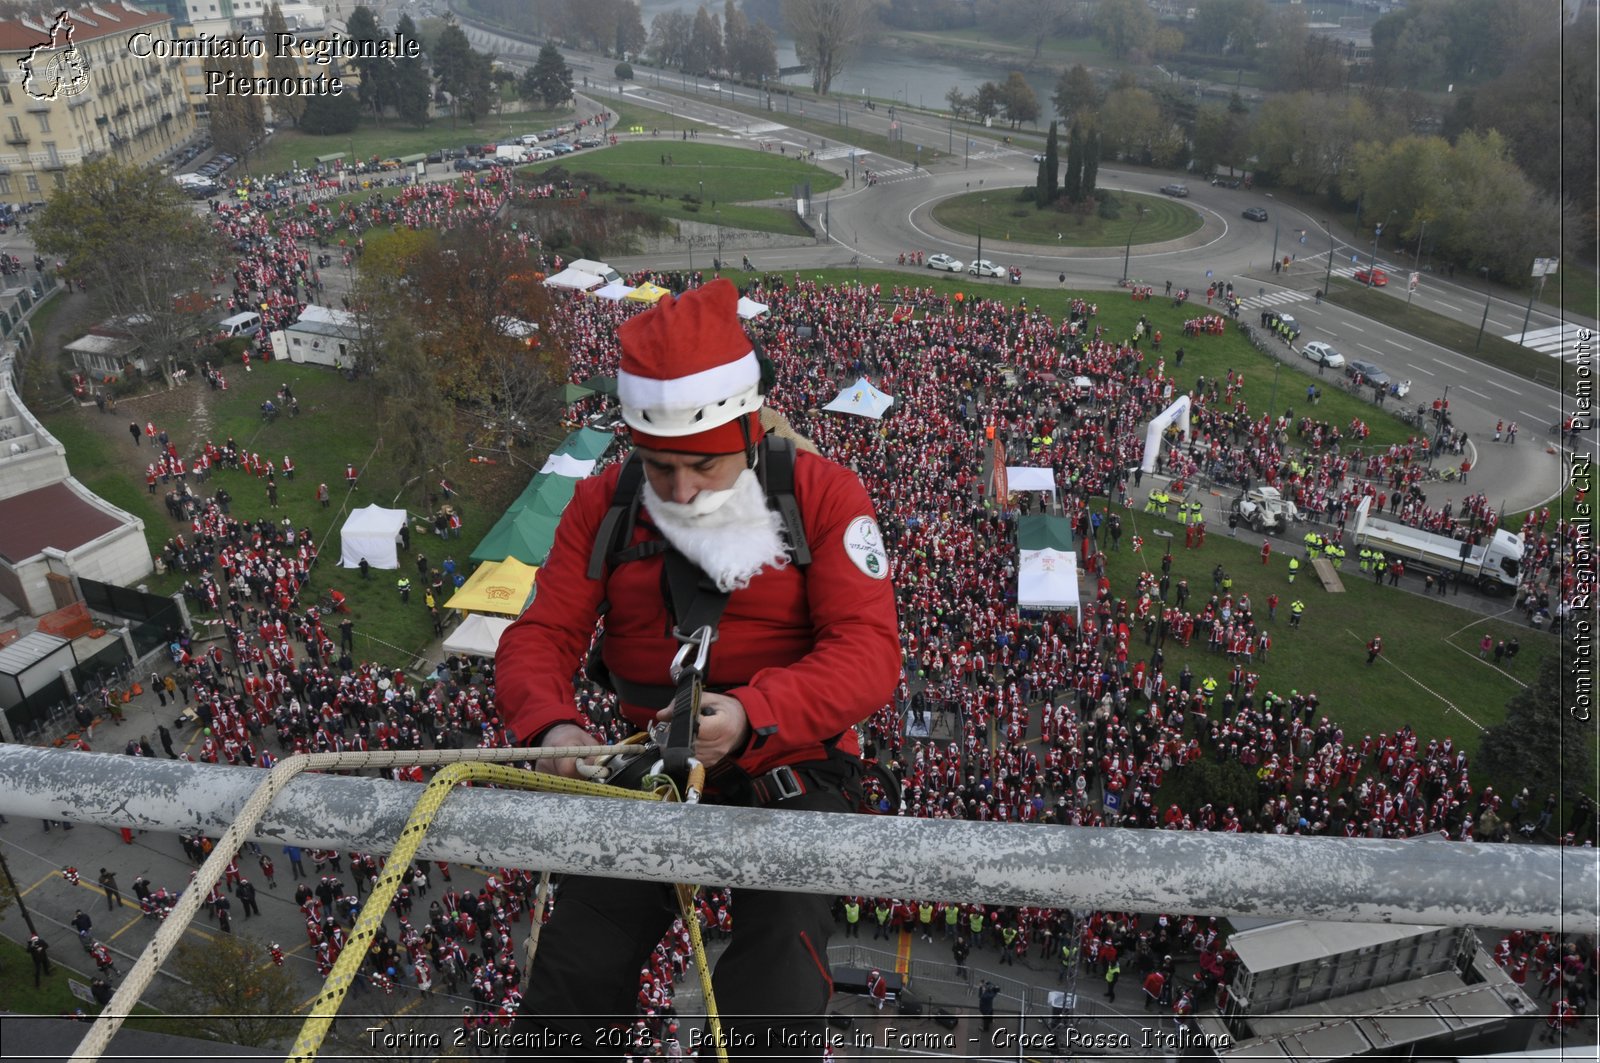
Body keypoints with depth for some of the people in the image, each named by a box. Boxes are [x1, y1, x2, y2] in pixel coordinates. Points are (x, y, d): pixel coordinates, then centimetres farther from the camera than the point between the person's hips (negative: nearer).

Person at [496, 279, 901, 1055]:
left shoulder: (823, 495, -9)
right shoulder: (604, 505, 1)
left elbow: (868, 651, -18)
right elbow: (540, 636, -3)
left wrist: (753, 717, -35)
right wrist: (551, 724, -26)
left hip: (789, 778, -3)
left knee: (779, 1005, -18)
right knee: (566, 991, -4)